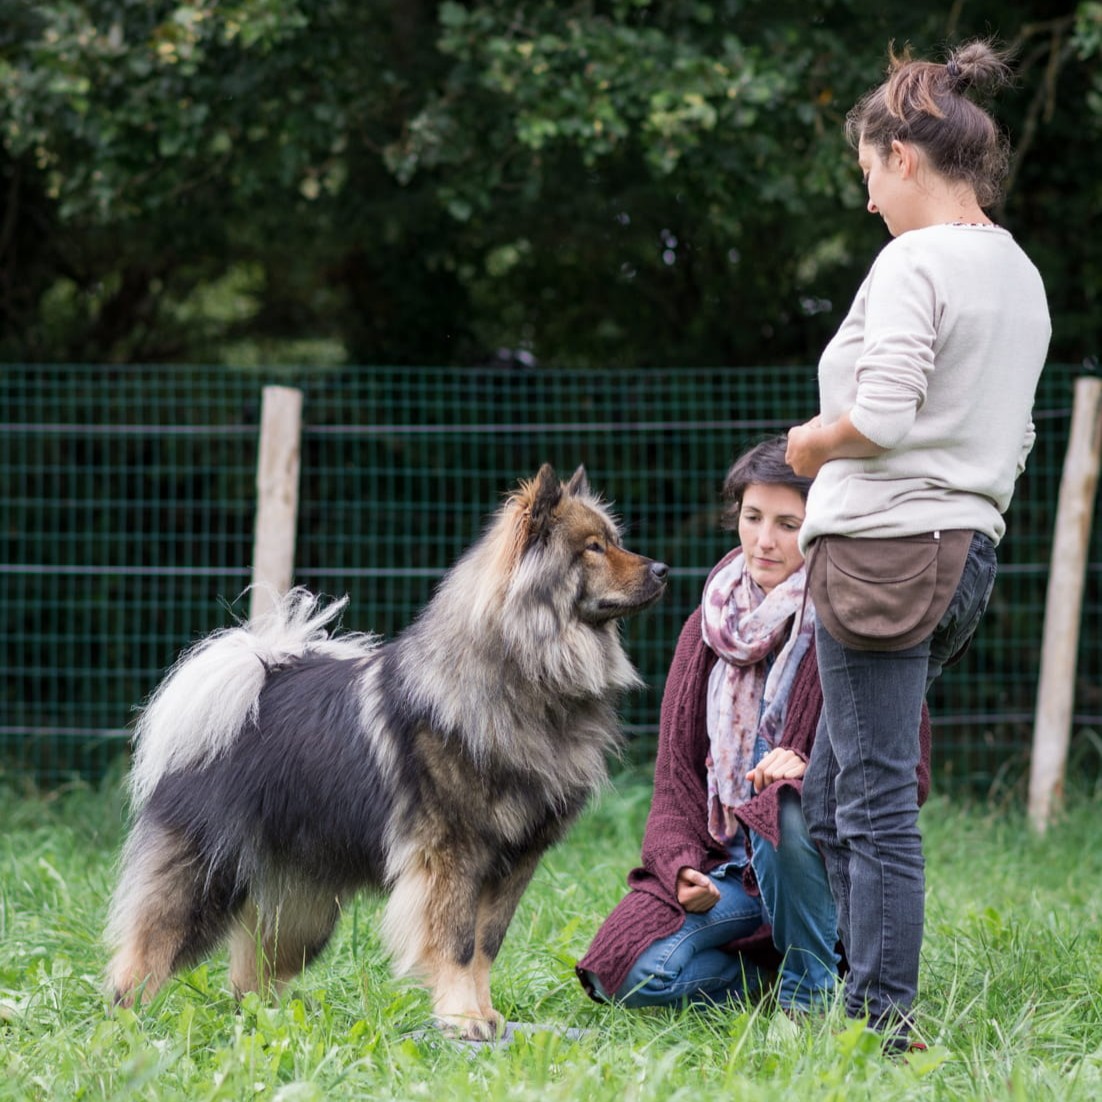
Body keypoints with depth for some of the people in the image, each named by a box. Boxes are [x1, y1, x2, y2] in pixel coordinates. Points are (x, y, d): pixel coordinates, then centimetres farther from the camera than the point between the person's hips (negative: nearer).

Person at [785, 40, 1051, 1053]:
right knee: (829, 795, 16)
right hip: (970, 545, 9)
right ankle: (871, 995, 16)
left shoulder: (915, 261, -12)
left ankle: (882, 1023, -3)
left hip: (887, 543, -9)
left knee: (876, 799, -5)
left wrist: (811, 443, -2)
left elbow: (881, 414, -22)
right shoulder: (1021, 277, 15)